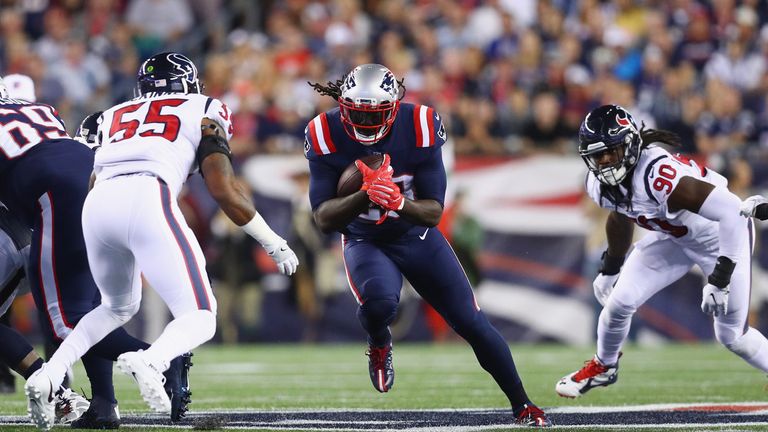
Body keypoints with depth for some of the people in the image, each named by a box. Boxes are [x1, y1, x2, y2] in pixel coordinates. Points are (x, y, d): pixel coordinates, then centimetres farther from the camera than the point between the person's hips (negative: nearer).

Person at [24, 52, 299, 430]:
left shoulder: (115, 116, 33)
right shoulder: (203, 112, 21)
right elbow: (223, 190, 10)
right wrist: (274, 243, 19)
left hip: (98, 205, 5)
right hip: (148, 202, -5)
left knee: (118, 307, 30)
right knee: (199, 318, -1)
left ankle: (49, 374, 11)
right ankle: (151, 361, -34)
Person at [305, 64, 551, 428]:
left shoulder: (419, 128, -22)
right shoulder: (326, 135, -21)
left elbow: (434, 212, -19)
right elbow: (324, 219, -22)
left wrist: (399, 202, -40)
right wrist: (365, 196, -40)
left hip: (416, 234, 1)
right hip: (364, 240, -1)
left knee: (472, 323, -2)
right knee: (379, 301, -33)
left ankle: (522, 407, 15)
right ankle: (379, 344, 4)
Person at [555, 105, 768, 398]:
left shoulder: (658, 173, -41)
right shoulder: (599, 185, -15)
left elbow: (732, 212, -42)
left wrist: (720, 279, -39)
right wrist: (610, 269, 20)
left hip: (721, 236, -6)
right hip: (673, 237, 6)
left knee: (730, 336, -5)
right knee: (620, 302, -1)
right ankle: (603, 367, 26)